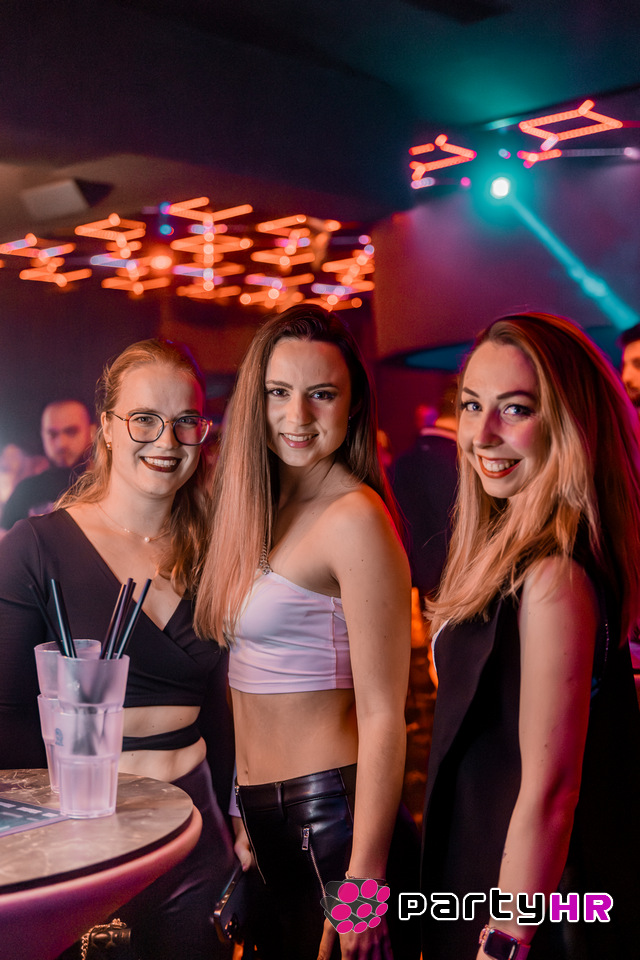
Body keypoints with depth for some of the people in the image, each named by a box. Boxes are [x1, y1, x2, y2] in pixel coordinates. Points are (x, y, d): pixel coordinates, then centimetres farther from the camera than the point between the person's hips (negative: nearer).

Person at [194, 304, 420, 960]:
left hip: (332, 822, -8)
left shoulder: (356, 518, -17)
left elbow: (382, 716, -19)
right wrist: (248, 820, 16)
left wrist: (362, 883, -21)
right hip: (263, 816, 8)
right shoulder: (266, 512, 8)